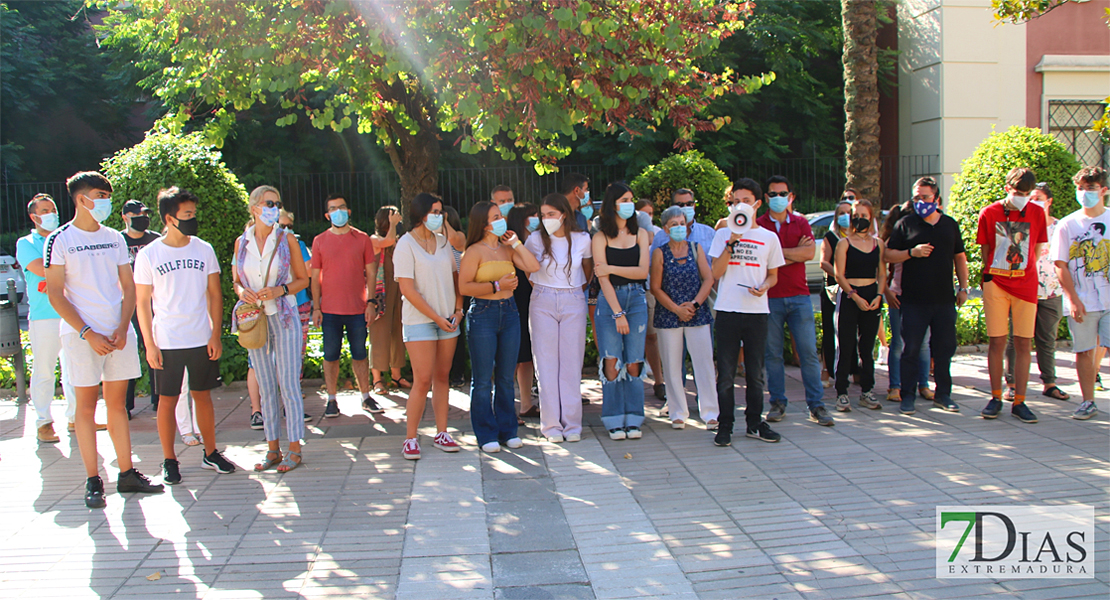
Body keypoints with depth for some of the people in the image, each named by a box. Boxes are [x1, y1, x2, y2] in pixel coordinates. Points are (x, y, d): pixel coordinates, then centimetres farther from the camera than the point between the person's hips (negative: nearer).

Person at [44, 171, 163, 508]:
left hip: (118, 332, 4)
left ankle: (127, 474, 12)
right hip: (81, 335, -4)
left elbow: (128, 287, 10)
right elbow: (55, 294, -6)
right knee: (86, 405, 1)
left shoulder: (115, 238, 11)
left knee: (117, 402, 8)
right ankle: (93, 482, 6)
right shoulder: (59, 241, -2)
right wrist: (88, 334, -13)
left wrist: (122, 329, -4)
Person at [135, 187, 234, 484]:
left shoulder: (204, 250, 3)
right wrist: (149, 344, -6)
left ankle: (210, 453, 22)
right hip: (166, 342, -2)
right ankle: (169, 460, 15)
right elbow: (142, 303, -1)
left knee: (202, 395, 10)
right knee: (167, 401, 4)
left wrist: (216, 334, 0)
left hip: (202, 339, 2)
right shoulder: (148, 255, -4)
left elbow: (214, 295, 7)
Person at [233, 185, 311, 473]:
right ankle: (273, 449, 15)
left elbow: (303, 279, 3)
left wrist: (280, 290, -15)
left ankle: (294, 449, 4)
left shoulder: (286, 239, 0)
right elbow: (236, 280, 15)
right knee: (266, 387, 7)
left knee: (288, 385, -4)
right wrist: (242, 291, -7)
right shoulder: (242, 242, 6)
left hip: (283, 317, -3)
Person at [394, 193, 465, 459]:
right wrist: (436, 318, -12)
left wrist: (458, 310, 3)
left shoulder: (443, 241, 11)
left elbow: (455, 276, 17)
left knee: (443, 377, 8)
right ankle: (410, 438, 3)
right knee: (423, 380, -8)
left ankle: (441, 433, 16)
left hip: (448, 320, 6)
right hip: (420, 321, -6)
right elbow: (407, 289, -12)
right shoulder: (406, 245, -7)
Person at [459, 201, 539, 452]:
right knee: (483, 380, 1)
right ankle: (486, 435, 10)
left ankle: (507, 431, 19)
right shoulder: (475, 251, -5)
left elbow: (533, 267, -1)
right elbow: (464, 287, -12)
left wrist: (516, 243, 1)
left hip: (509, 312, 5)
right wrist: (497, 285, -15)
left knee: (506, 377, 10)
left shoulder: (507, 249, 11)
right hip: (482, 314, -5)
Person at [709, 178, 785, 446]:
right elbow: (716, 273, -3)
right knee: (726, 373, 0)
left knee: (756, 373, 9)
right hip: (728, 311, -1)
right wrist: (731, 242, -13)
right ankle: (725, 426, 7)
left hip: (757, 312, 2)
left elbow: (773, 275, 15)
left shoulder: (769, 238, 9)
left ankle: (754, 423, 20)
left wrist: (764, 287, -7)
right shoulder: (723, 234, 6)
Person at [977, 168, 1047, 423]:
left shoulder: (1037, 213, 3)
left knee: (1023, 344, 1)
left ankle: (1019, 402, 6)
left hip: (1026, 285, 1)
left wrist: (1021, 273, 10)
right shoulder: (989, 213, 0)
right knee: (997, 342, 1)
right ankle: (996, 398, 11)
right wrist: (993, 275, 6)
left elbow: (1036, 250, 12)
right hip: (996, 285, -1)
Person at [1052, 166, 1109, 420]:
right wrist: (1073, 299, -7)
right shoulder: (1067, 225, 4)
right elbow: (1061, 265, 1)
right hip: (1082, 302, 0)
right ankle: (1088, 402, 16)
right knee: (1084, 351, 6)